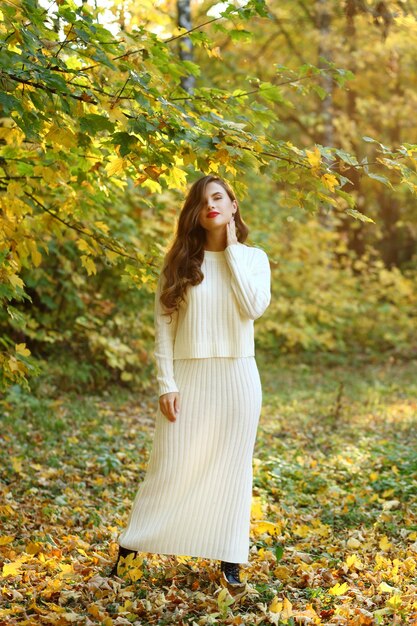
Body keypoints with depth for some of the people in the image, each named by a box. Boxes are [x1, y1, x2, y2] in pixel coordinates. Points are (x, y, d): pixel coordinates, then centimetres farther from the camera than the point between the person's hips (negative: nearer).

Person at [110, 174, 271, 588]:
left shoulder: (253, 258, 5)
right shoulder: (179, 261, 2)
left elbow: (255, 307, -14)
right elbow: (163, 326, 0)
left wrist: (232, 250, -9)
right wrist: (166, 384, -8)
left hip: (236, 376, 1)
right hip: (188, 376, -1)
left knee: (232, 468, 6)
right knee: (170, 468, 0)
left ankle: (229, 561, 15)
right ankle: (128, 548, 15)